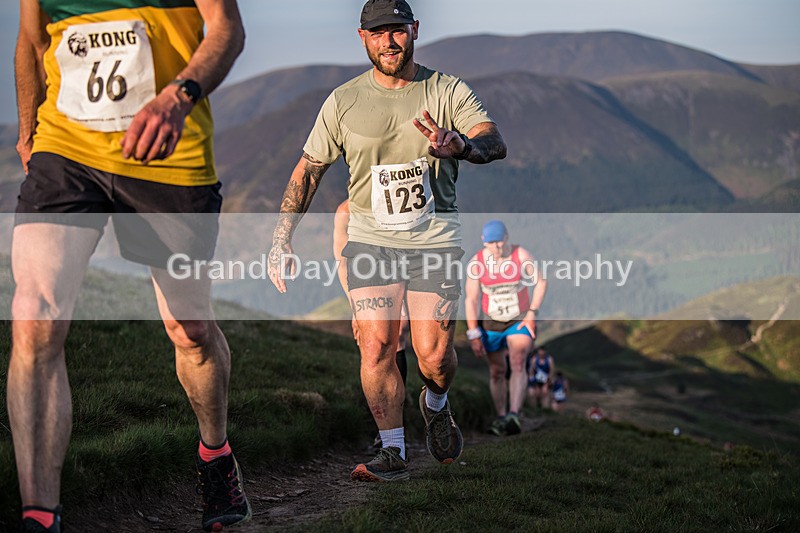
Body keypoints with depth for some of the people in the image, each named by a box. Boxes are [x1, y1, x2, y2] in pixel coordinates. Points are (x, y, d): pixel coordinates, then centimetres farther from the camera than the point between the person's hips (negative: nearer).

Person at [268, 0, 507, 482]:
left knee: (434, 356, -5)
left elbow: (496, 143, -15)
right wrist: (281, 242, 2)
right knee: (376, 346, -11)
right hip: (371, 239, 1)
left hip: (435, 239, -1)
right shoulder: (344, 101, 3)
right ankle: (394, 452, 3)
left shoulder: (447, 91, -1)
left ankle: (436, 405, 30)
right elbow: (308, 170, 8)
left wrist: (460, 145, -39)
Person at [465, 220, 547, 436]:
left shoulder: (521, 254, -12)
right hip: (490, 323, 1)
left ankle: (514, 416, -32)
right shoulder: (476, 262, -12)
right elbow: (471, 299, -9)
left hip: (520, 321, -1)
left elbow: (540, 282, -3)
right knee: (497, 371, 6)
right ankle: (501, 418, 20)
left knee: (518, 363, -20)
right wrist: (474, 335, -12)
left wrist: (532, 312, -12)